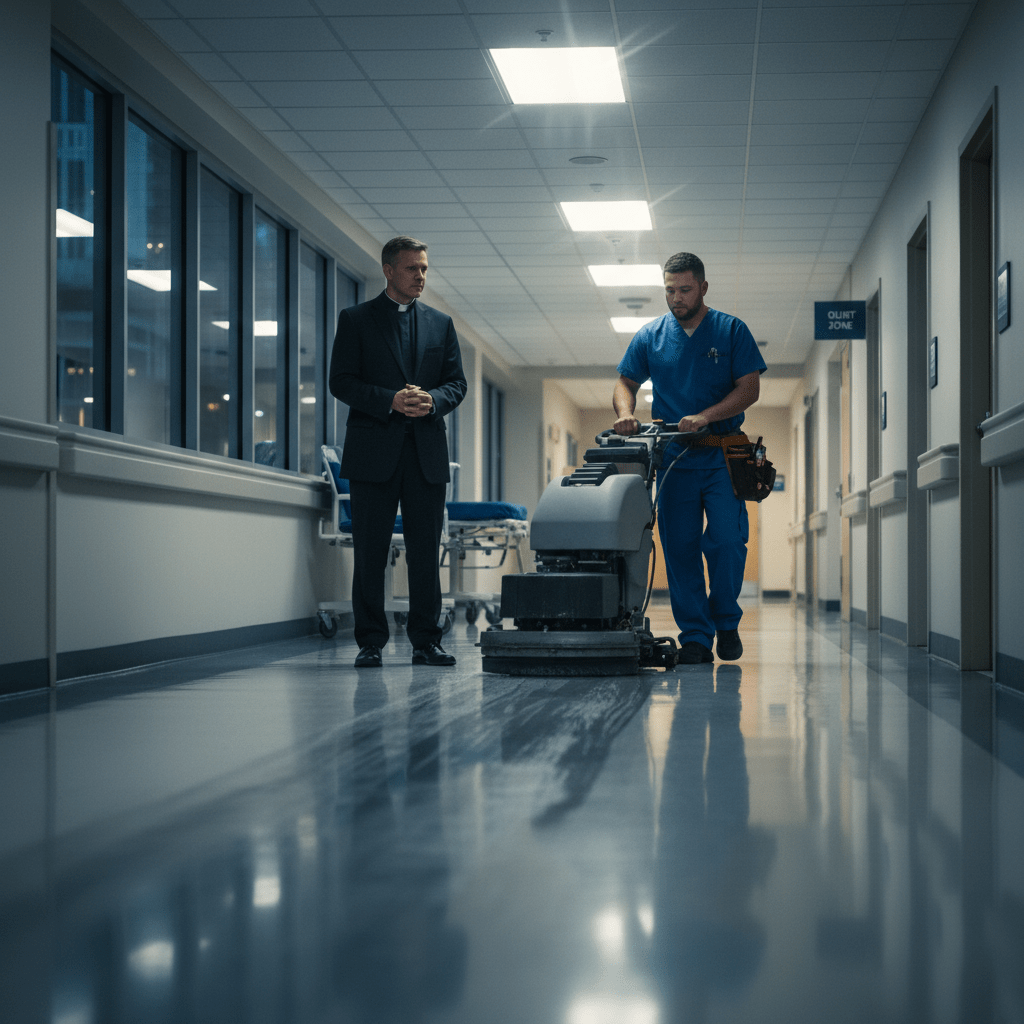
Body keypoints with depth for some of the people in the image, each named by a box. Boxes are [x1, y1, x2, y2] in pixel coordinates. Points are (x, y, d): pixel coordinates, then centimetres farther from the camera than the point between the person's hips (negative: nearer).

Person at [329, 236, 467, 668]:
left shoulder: (441, 323, 15)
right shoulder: (355, 319, 5)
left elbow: (457, 382, 12)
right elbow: (341, 381, -2)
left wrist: (432, 400, -10)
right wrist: (390, 401, -15)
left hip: (427, 452, 3)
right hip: (374, 451, -3)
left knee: (426, 552, 3)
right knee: (370, 553, -1)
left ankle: (426, 642, 9)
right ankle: (370, 643, 6)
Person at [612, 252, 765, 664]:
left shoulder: (732, 331, 2)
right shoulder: (649, 336, 9)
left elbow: (749, 388, -4)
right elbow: (626, 382, 12)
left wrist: (705, 417, -17)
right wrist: (625, 413, -11)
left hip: (722, 457, -2)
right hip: (673, 459, 2)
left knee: (727, 542, -11)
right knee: (680, 549, -1)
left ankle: (726, 622, 11)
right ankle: (695, 638, 5)